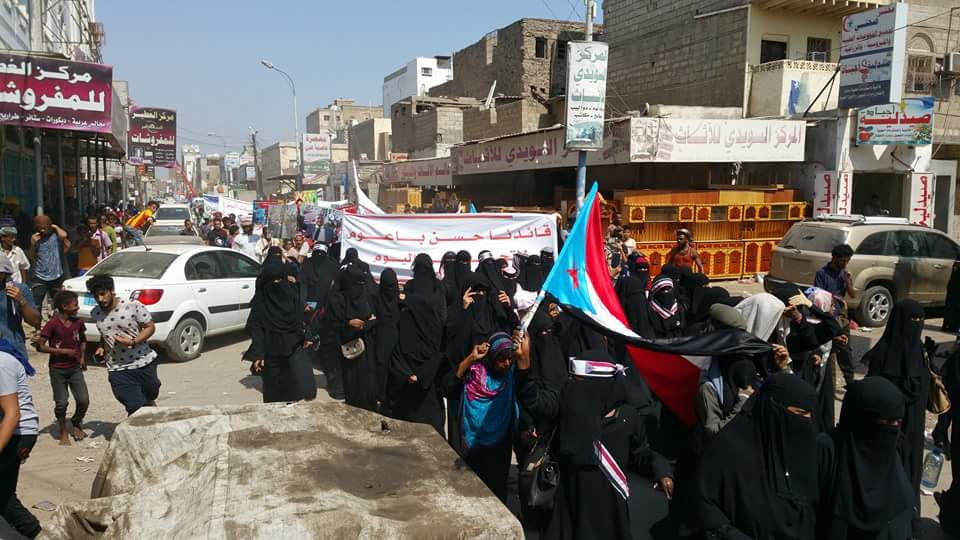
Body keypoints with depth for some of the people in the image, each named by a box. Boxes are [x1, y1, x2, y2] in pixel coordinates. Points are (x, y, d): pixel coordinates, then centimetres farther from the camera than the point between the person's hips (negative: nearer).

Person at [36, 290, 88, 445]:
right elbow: (40, 346, -14)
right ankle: (63, 432, 19)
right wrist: (63, 351, -19)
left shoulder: (78, 323, 2)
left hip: (75, 368, 4)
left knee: (84, 400, -3)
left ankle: (76, 425, 23)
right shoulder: (52, 324, -14)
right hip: (58, 370, -4)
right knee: (61, 403, -2)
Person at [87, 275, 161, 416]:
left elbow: (150, 327, -7)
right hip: (118, 369, 1)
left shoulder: (133, 306, -13)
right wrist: (101, 347, 0)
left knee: (149, 399, 18)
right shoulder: (95, 314, 1)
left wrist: (132, 342, -20)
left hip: (144, 363, -1)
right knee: (136, 407, -7)